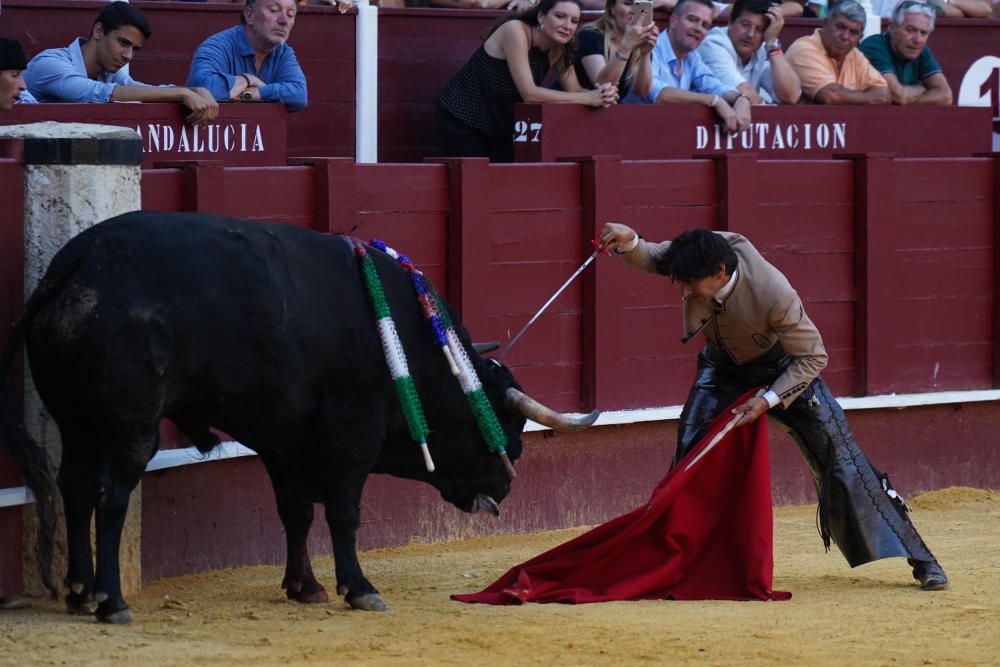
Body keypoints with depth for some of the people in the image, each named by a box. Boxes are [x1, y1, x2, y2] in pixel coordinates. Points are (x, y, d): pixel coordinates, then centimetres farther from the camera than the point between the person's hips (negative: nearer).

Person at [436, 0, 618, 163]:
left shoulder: (558, 48, -5)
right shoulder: (515, 30, -26)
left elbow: (574, 91, -8)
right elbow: (529, 93, -33)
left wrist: (604, 94, -31)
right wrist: (588, 98, -37)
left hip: (500, 126, 7)